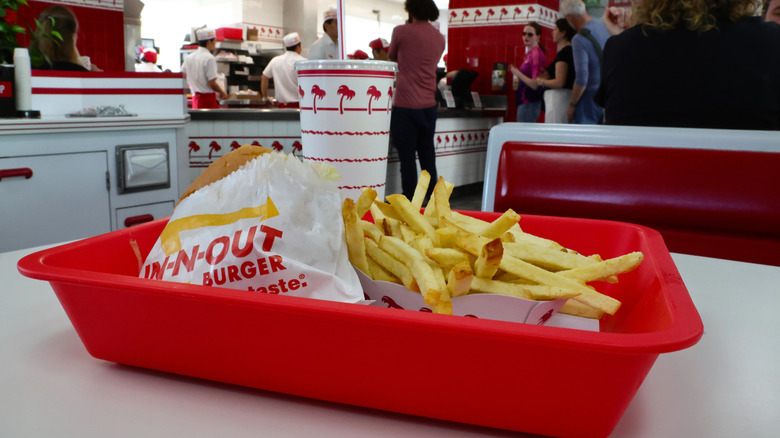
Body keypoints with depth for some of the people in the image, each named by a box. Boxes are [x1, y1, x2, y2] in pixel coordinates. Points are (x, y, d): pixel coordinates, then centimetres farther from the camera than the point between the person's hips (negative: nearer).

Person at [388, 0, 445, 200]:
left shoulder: (401, 31, -6)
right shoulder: (439, 37, 9)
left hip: (405, 105, -5)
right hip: (429, 106, 5)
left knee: (407, 158, 0)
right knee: (427, 156, 13)